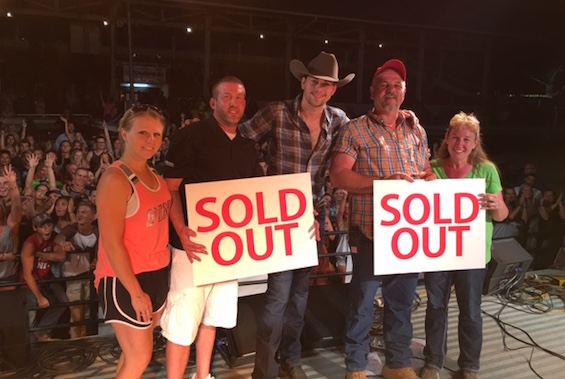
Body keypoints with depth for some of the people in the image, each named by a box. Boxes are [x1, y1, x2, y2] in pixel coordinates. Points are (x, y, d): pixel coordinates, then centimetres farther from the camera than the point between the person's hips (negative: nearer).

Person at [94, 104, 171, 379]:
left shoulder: (156, 177, 8)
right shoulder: (115, 179, -17)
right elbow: (111, 242, -20)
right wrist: (135, 291, -19)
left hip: (157, 274, 8)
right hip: (125, 281, -8)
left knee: (135, 354, 20)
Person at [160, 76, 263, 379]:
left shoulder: (247, 147, 10)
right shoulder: (191, 136, -9)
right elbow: (170, 189, -12)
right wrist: (181, 230, -27)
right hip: (196, 243, -6)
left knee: (212, 317, 19)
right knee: (183, 321, -1)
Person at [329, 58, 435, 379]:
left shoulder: (416, 130, 13)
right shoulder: (356, 130, -3)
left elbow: (428, 173, 18)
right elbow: (338, 176, -12)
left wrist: (430, 182, -6)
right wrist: (384, 182, -21)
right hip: (371, 231, -4)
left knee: (402, 302, 16)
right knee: (362, 303, 6)